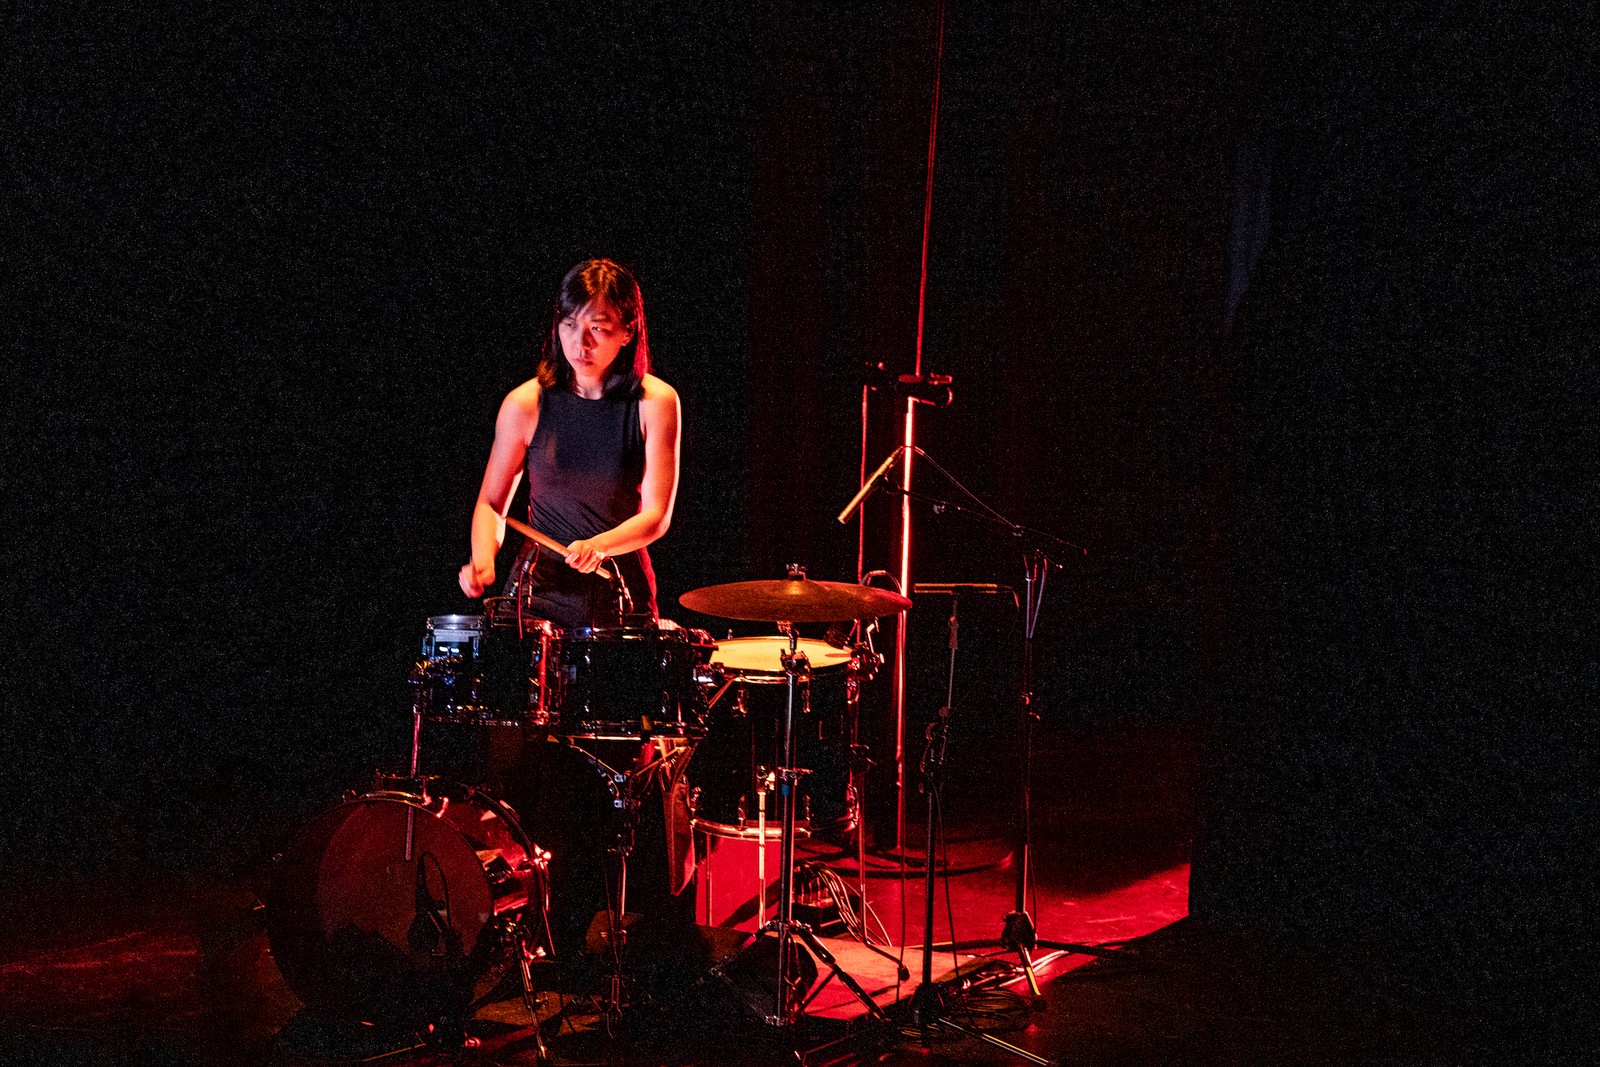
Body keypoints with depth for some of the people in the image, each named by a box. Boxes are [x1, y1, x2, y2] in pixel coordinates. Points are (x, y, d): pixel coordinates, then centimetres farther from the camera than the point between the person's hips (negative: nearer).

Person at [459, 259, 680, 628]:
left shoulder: (655, 402, -6)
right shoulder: (526, 403, -4)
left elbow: (657, 516, -9)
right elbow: (492, 503, 6)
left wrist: (599, 545, -26)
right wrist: (483, 558, -13)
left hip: (624, 592, 0)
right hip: (541, 589, 0)